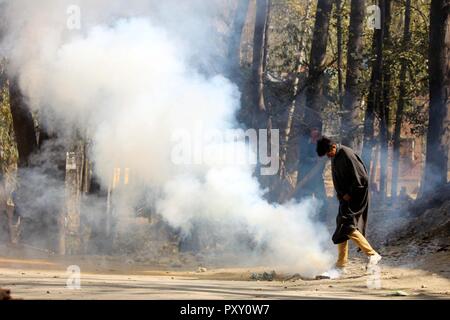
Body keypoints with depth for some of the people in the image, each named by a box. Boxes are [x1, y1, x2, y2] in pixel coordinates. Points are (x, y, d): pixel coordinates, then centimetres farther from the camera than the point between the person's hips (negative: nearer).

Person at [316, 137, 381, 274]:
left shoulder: (347, 155, -19)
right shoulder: (335, 157, 9)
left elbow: (362, 178, -21)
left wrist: (350, 193, -17)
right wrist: (341, 195, 10)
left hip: (356, 197, -9)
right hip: (345, 197, 9)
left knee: (348, 226, -16)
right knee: (342, 228, 8)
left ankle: (372, 255, -10)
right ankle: (341, 265, 13)